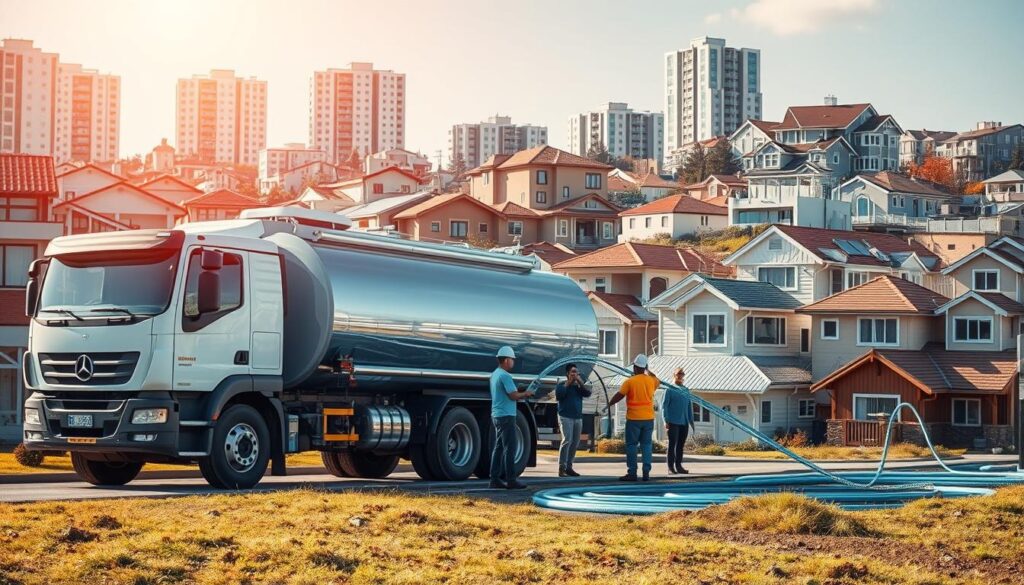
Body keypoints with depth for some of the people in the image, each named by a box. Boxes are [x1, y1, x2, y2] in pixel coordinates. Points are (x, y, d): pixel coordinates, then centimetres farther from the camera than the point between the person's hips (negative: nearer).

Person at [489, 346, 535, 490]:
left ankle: (495, 479, 12)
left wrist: (521, 394, 13)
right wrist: (525, 394, -3)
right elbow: (513, 395, -21)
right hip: (506, 415, -10)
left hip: (497, 415, 10)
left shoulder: (495, 374, 14)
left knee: (499, 447, 12)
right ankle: (511, 480, -9)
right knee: (509, 448, -8)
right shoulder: (505, 376, -16)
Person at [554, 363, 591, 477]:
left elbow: (588, 394, 2)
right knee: (567, 441, -19)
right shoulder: (561, 385, 4)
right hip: (565, 417, -6)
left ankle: (569, 467, 12)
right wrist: (567, 384, -9)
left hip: (578, 418, 6)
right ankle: (562, 468, -22)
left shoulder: (579, 386, 18)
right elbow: (558, 395, -13)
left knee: (575, 443, 4)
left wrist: (581, 383, -6)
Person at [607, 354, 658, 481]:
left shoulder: (630, 381, -10)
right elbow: (657, 381, 27)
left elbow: (619, 395, -7)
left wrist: (608, 405, 6)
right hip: (648, 418, 4)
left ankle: (632, 473, -1)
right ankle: (646, 472, 3)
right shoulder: (652, 380, 3)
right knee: (646, 444, 8)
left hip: (633, 418, -4)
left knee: (631, 445, 2)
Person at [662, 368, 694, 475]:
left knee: (681, 445, 8)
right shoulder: (669, 390, -1)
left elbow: (689, 407, 21)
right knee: (672, 445, -3)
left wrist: (691, 421, 17)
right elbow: (664, 405, -5)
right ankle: (671, 467, -1)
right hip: (673, 422, -5)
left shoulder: (686, 390, 16)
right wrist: (666, 420, -13)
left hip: (684, 423, 5)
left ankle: (679, 466, 14)